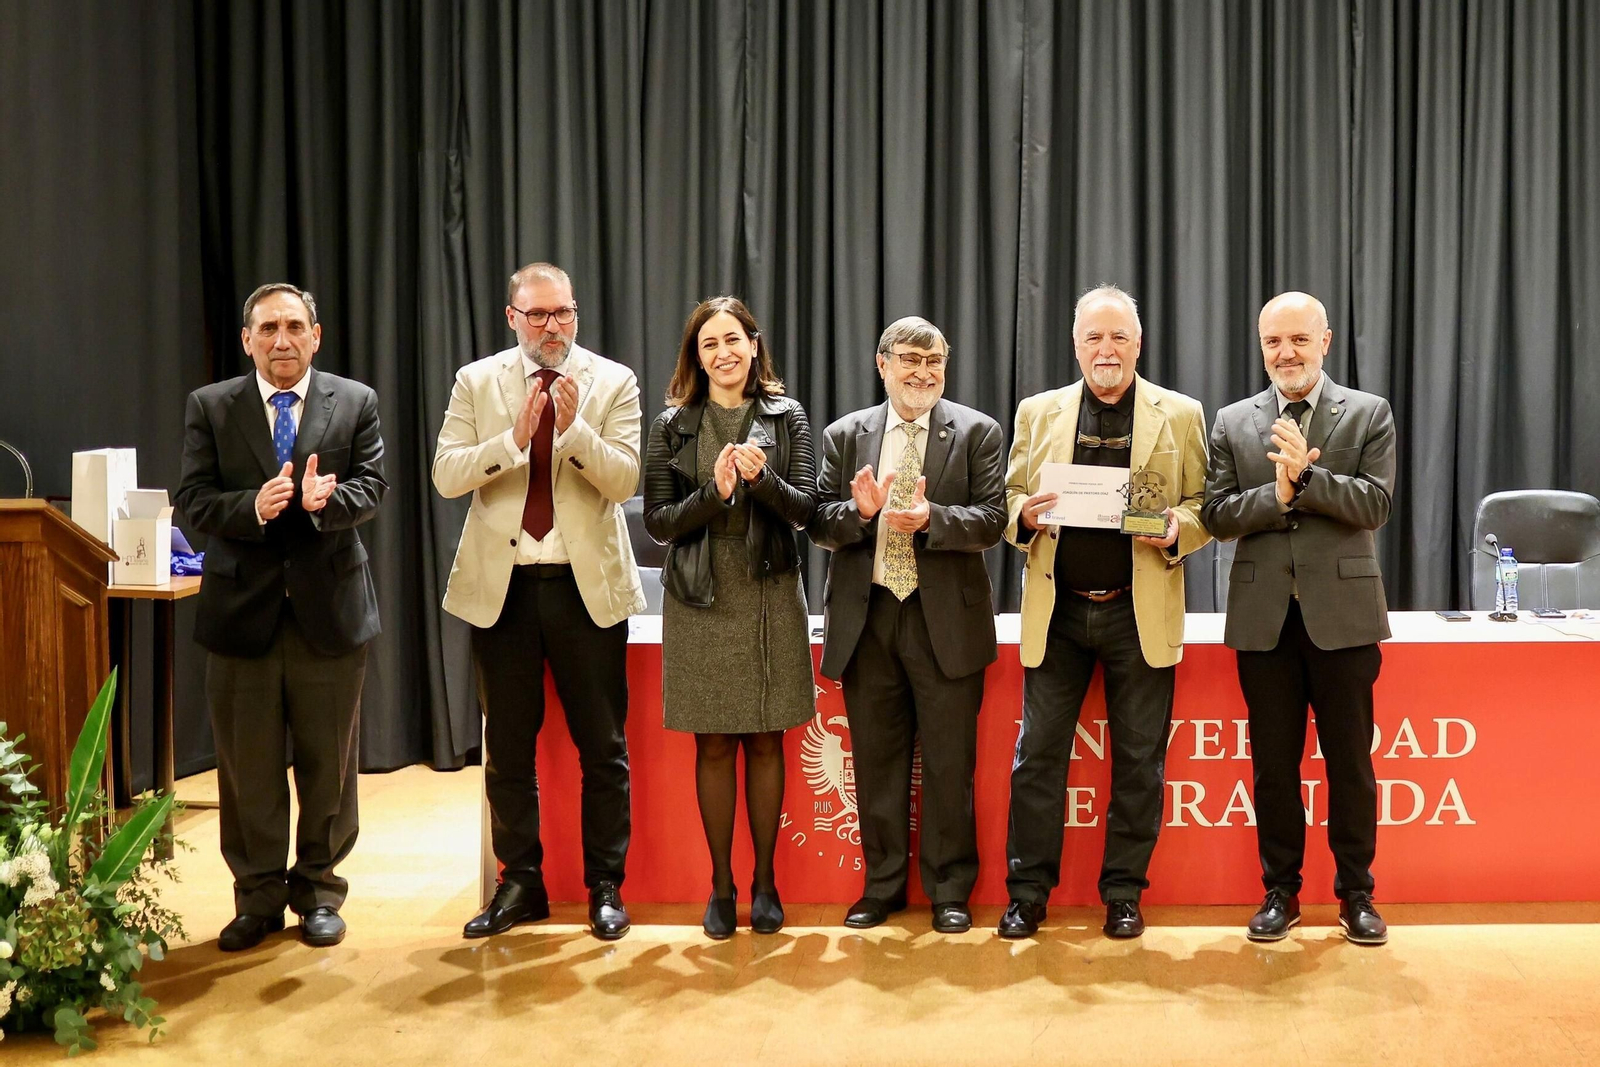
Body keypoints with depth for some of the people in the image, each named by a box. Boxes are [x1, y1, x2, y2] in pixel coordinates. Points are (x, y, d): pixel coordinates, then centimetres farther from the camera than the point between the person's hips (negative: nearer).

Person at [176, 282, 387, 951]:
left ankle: (318, 890, 24)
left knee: (328, 763, 9)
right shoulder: (210, 407, 4)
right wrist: (254, 507, -22)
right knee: (247, 767, 8)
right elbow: (193, 500, -3)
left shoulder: (355, 403, 4)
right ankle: (258, 896, 22)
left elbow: (371, 487, -4)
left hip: (330, 606, 0)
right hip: (242, 608, 0)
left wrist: (324, 499, -25)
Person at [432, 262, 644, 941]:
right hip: (502, 584, 2)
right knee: (508, 749, 10)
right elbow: (446, 476, -5)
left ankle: (605, 886, 17)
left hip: (588, 584, -1)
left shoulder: (613, 382, 0)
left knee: (603, 747, 5)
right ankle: (520, 884, 23)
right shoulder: (477, 382, 4)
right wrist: (515, 436, -19)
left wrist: (574, 427, -24)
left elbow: (626, 480, -9)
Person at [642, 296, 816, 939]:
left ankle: (764, 880, 16)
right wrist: (714, 493, -16)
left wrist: (762, 479, -20)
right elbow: (658, 521, -1)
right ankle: (721, 885, 14)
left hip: (770, 596, 0)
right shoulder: (673, 425, 4)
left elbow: (804, 508, -2)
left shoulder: (786, 418, 4)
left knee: (765, 742, 6)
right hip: (701, 601, 0)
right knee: (714, 746, 4)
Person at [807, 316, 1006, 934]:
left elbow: (992, 520, -7)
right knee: (876, 759, 11)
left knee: (948, 762, 4)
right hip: (866, 617, 2)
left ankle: (950, 890, 17)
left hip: (946, 620, -2)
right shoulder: (845, 435, 8)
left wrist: (930, 520, -23)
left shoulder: (976, 432, 2)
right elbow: (818, 523, 3)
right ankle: (882, 885, 23)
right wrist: (859, 511, -17)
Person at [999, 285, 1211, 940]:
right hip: (1056, 612, 1)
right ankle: (1028, 891, 13)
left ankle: (1123, 892, 18)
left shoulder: (1181, 415, 6)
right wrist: (1024, 514, -12)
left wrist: (1176, 532, -15)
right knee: (1037, 755, 3)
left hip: (1141, 612, -1)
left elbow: (1203, 506, 5)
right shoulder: (1037, 413, 9)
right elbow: (1009, 498, 10)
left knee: (1138, 761, 5)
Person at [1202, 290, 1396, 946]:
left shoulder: (1369, 414, 3)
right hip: (1264, 616, 2)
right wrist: (1278, 494, -15)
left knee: (1350, 761, 6)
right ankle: (1280, 892, 20)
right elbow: (1217, 516, 1)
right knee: (1273, 764, 8)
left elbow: (1375, 504, -8)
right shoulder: (1233, 423, 8)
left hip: (1343, 614, -1)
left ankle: (1355, 893, 20)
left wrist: (1305, 476, -19)